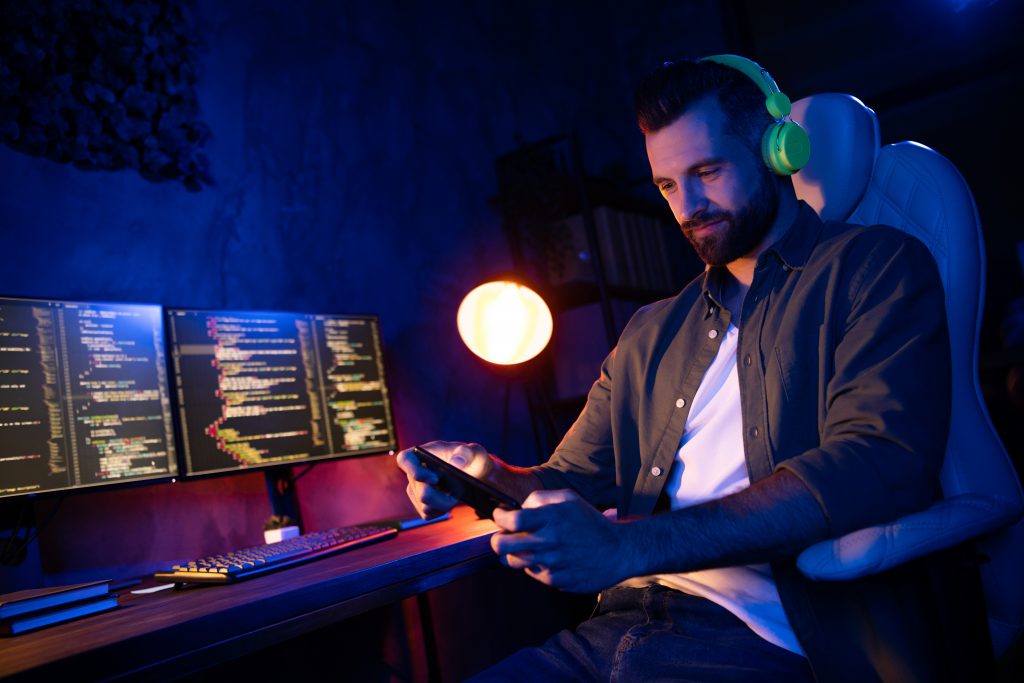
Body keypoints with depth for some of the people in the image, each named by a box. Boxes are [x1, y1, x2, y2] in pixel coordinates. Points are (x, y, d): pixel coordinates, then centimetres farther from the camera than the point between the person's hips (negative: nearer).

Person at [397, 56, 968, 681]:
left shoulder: (877, 267, 1)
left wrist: (629, 545, -23)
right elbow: (576, 477, 21)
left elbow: (879, 465, -15)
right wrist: (493, 479, -4)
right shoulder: (650, 335, 18)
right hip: (621, 627, 5)